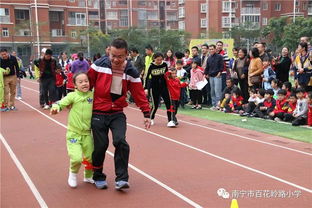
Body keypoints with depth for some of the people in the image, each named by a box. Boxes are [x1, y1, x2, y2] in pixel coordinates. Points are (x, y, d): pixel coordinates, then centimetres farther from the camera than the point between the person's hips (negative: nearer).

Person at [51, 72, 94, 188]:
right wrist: (55, 107, -36)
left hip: (87, 133, 4)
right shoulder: (72, 96, -9)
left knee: (90, 157, 11)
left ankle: (88, 176, 40)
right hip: (73, 133, -4)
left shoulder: (92, 95, 1)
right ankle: (73, 174, 19)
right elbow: (62, 102, -18)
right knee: (77, 158, -15)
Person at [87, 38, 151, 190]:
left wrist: (146, 113, -3)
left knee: (120, 142, -16)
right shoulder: (99, 65, -8)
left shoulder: (131, 72, -4)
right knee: (100, 145, 0)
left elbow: (139, 94, 0)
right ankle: (98, 177, 23)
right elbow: (87, 83, 2)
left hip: (117, 113, 1)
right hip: (98, 113, -1)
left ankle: (121, 179, -5)